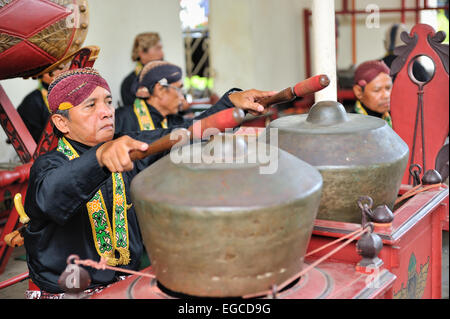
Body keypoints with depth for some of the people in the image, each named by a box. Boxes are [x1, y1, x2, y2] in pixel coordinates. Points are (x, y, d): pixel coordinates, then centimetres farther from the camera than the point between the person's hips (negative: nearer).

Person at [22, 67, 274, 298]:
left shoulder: (128, 146, 4)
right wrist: (100, 156, -54)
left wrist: (233, 102, -18)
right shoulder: (49, 165, -13)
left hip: (126, 284, 5)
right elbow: (51, 195, -36)